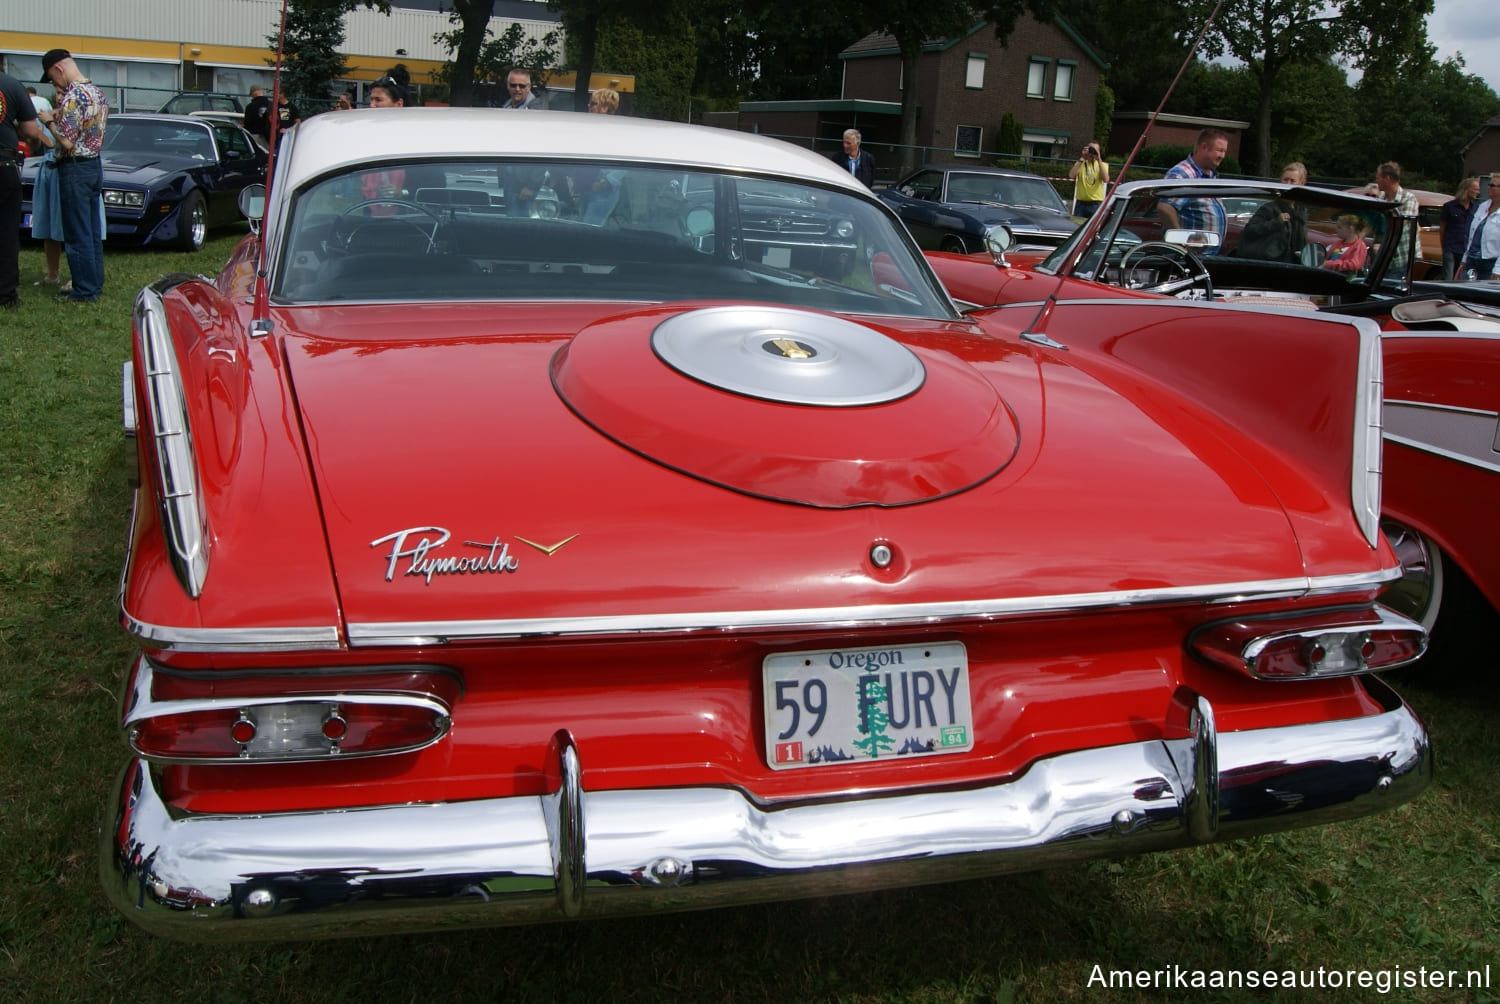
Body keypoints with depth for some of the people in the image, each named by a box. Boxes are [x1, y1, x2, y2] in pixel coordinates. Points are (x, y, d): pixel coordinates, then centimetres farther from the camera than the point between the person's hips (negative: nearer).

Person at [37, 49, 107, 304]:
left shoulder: (73, 97, -18)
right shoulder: (97, 93, 9)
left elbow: (66, 142, -20)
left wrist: (50, 122, -5)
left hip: (74, 169, -9)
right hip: (95, 165, 9)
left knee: (77, 235, -2)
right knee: (93, 231, 13)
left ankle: (85, 291, 1)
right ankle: (95, 283, 20)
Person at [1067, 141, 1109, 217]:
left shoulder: (1103, 165, 6)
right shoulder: (1080, 164, 9)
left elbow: (1105, 179, -14)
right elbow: (1071, 175, -11)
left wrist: (1099, 160, -15)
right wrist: (1081, 159, -11)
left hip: (1096, 205, -1)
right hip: (1081, 204, 1)